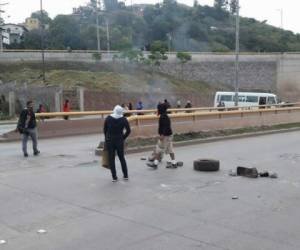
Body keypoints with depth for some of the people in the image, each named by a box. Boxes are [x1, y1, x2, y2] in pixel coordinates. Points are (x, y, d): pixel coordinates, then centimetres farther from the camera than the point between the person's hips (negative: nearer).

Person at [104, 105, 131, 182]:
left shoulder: (108, 118, -5)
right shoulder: (123, 119, -6)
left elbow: (105, 130, 0)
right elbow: (128, 131, -8)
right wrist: (123, 138, 5)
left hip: (109, 141, -1)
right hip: (119, 141, 1)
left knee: (111, 159, 6)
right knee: (122, 158, 14)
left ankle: (114, 177, 6)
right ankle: (125, 175, 18)